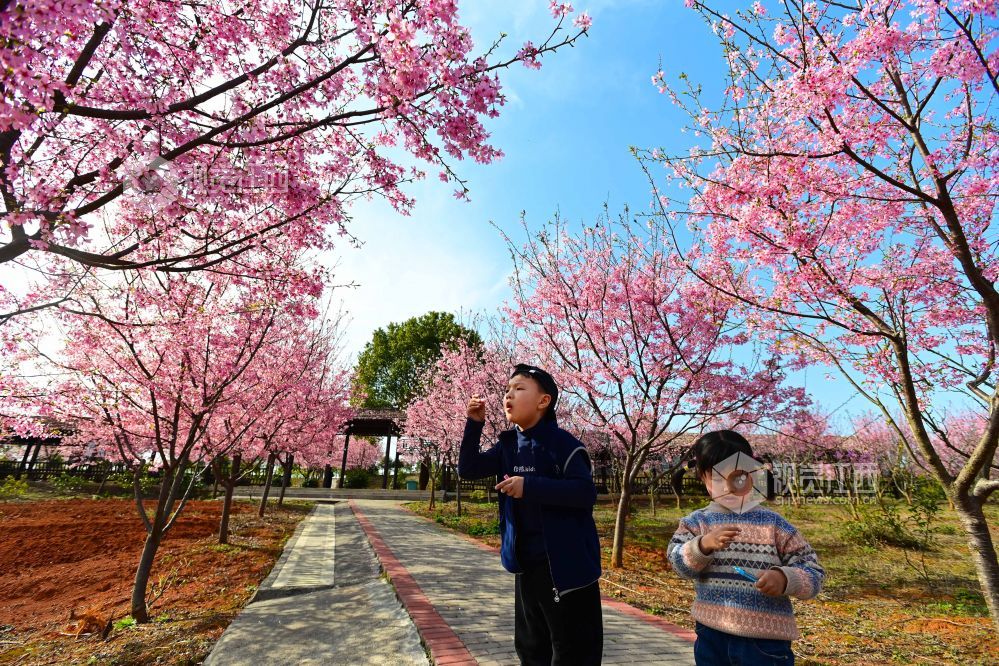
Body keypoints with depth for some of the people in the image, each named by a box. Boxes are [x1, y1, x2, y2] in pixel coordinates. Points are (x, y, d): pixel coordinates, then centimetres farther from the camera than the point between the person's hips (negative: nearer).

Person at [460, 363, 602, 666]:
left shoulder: (562, 444, -16)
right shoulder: (508, 444, 4)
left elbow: (586, 493, -23)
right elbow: (468, 469, 2)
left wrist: (530, 486, -28)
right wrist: (474, 424, -9)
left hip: (565, 562, -7)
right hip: (526, 562, 7)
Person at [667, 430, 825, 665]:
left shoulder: (773, 523, -2)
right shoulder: (697, 522, 0)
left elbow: (814, 573, 0)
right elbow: (679, 563, -14)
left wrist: (784, 579, -21)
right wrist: (703, 545, -33)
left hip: (765, 639, -1)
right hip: (712, 636, 2)